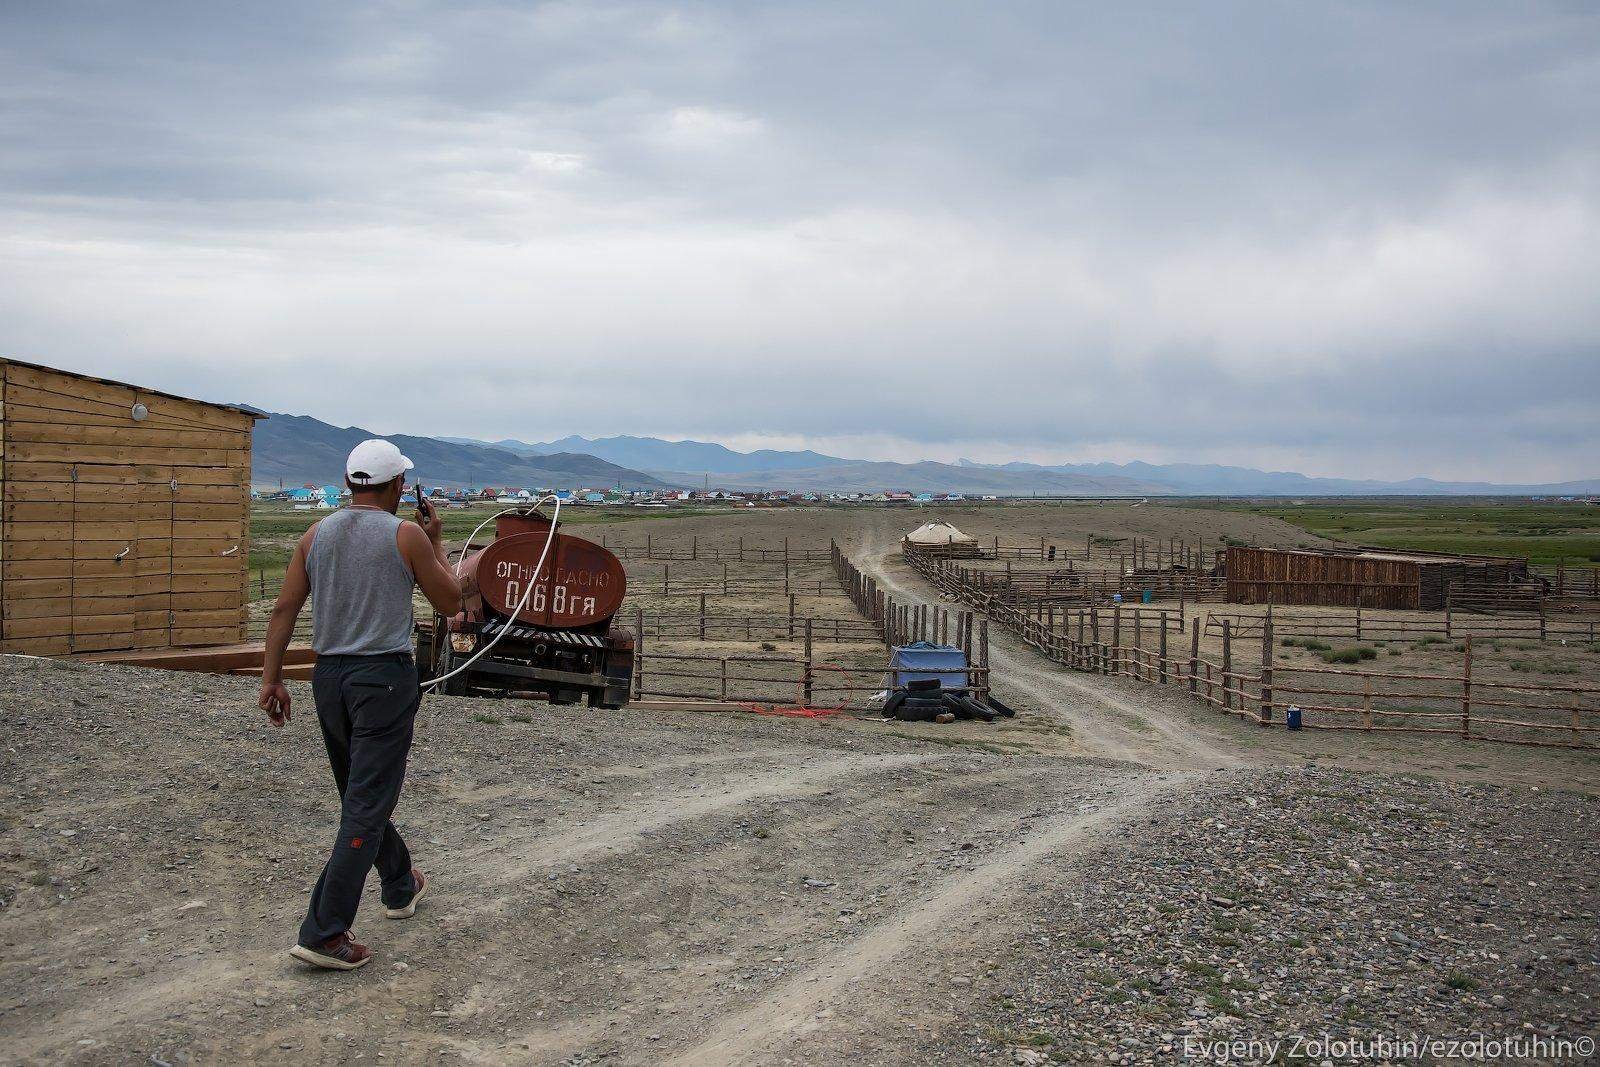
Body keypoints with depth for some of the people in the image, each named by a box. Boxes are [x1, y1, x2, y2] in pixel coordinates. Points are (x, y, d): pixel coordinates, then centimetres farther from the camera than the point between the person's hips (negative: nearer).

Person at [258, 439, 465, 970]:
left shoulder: (316, 536, 6)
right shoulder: (406, 535, -7)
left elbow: (284, 609, 2)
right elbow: (450, 602, 2)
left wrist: (271, 678, 4)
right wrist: (436, 543, 13)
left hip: (330, 677, 6)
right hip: (384, 676, -6)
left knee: (363, 793, 21)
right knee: (366, 807, -4)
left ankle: (401, 886, 40)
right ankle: (324, 933, -9)